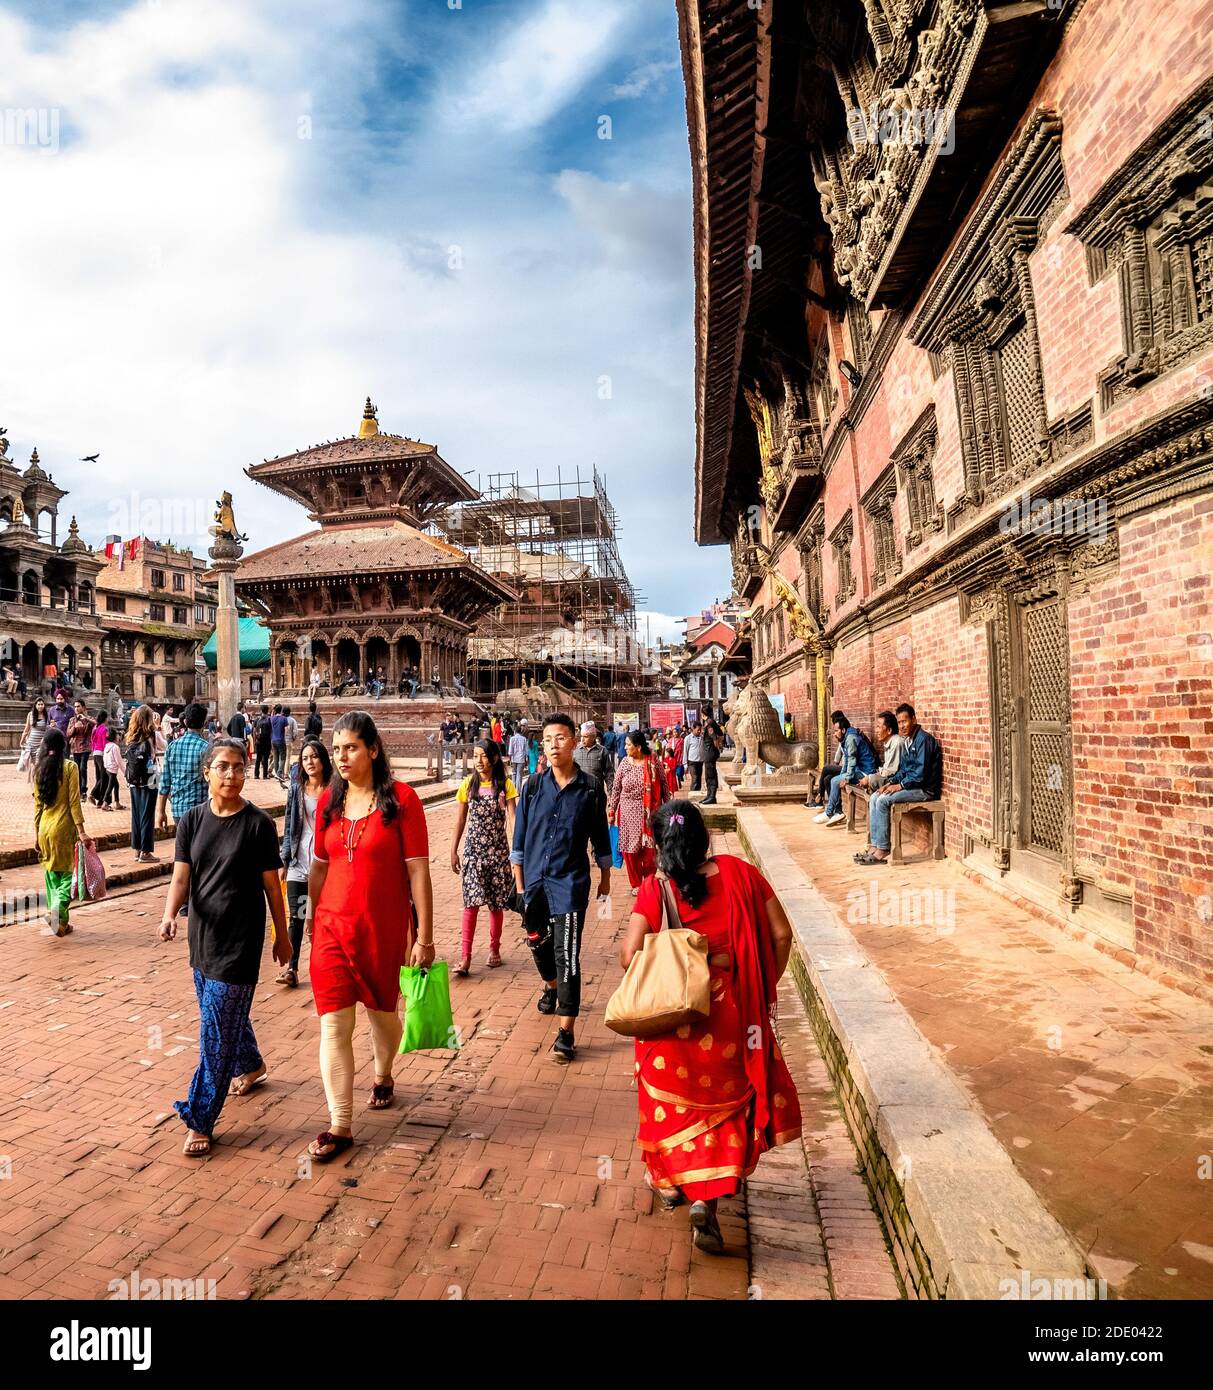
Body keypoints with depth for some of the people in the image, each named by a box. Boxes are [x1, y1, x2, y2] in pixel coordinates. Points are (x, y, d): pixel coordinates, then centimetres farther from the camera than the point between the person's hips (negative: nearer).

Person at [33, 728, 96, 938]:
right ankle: (56, 909, -18)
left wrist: (36, 831, 15)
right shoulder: (70, 767, -10)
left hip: (45, 828, 5)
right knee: (69, 872, 4)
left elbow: (38, 803, 9)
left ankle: (61, 922, 17)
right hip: (63, 828, -5)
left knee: (52, 875, 13)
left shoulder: (39, 769, 5)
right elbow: (74, 802, -13)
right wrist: (81, 831, -12)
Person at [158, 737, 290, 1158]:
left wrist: (282, 936, 0)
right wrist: (169, 914, -21)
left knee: (217, 1028, -3)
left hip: (241, 938, -5)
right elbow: (181, 876, -2)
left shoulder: (258, 824, -11)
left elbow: (271, 885, -6)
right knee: (227, 1013, 22)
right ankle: (251, 1065, 48)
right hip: (203, 934, 5)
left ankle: (201, 1120, 10)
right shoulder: (192, 820, 1)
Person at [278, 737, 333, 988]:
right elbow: (289, 826, 9)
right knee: (295, 917, 1)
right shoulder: (296, 790, 5)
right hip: (299, 863, 2)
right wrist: (284, 861, 7)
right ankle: (291, 968, 6)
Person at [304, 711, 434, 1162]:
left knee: (382, 1011, 18)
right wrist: (312, 921, 16)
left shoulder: (400, 799, -12)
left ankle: (383, 1077, 47)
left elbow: (418, 870, -12)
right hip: (333, 926, 3)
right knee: (333, 1026, 1)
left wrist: (424, 937, -12)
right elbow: (319, 866, 11)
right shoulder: (328, 800, 2)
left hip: (383, 928, -3)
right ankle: (339, 1125, 13)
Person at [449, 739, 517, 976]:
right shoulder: (468, 784, 3)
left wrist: (514, 850, -19)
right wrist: (453, 851, 6)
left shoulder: (505, 785, -3)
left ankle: (494, 949, 25)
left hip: (498, 850, -1)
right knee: (471, 901, -8)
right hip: (473, 850, 1)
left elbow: (512, 819, -9)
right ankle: (465, 957, -6)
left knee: (496, 903, 8)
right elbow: (460, 821, 7)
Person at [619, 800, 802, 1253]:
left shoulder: (656, 888, -14)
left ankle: (669, 1180, 43)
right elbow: (781, 934, -7)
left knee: (672, 1093, 23)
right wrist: (767, 986, 7)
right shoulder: (739, 872, -10)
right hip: (728, 1010, 1)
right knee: (726, 1099, 19)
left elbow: (629, 955, -19)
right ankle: (706, 1199, 7)